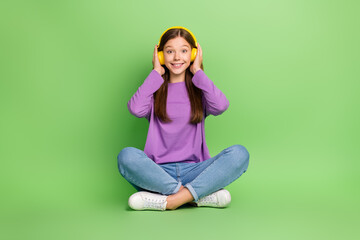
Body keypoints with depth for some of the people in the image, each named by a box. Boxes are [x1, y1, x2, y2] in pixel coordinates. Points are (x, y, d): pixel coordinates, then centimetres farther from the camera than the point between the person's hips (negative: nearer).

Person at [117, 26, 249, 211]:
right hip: (159, 171, 0)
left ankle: (168, 200, -29)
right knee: (127, 156, -31)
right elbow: (136, 109, -11)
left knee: (239, 153, -24)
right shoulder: (155, 89, 13)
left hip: (194, 171, 1)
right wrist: (156, 73, 2)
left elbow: (220, 106, -11)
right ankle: (204, 195, -26)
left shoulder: (199, 89, 13)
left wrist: (197, 72, 2)